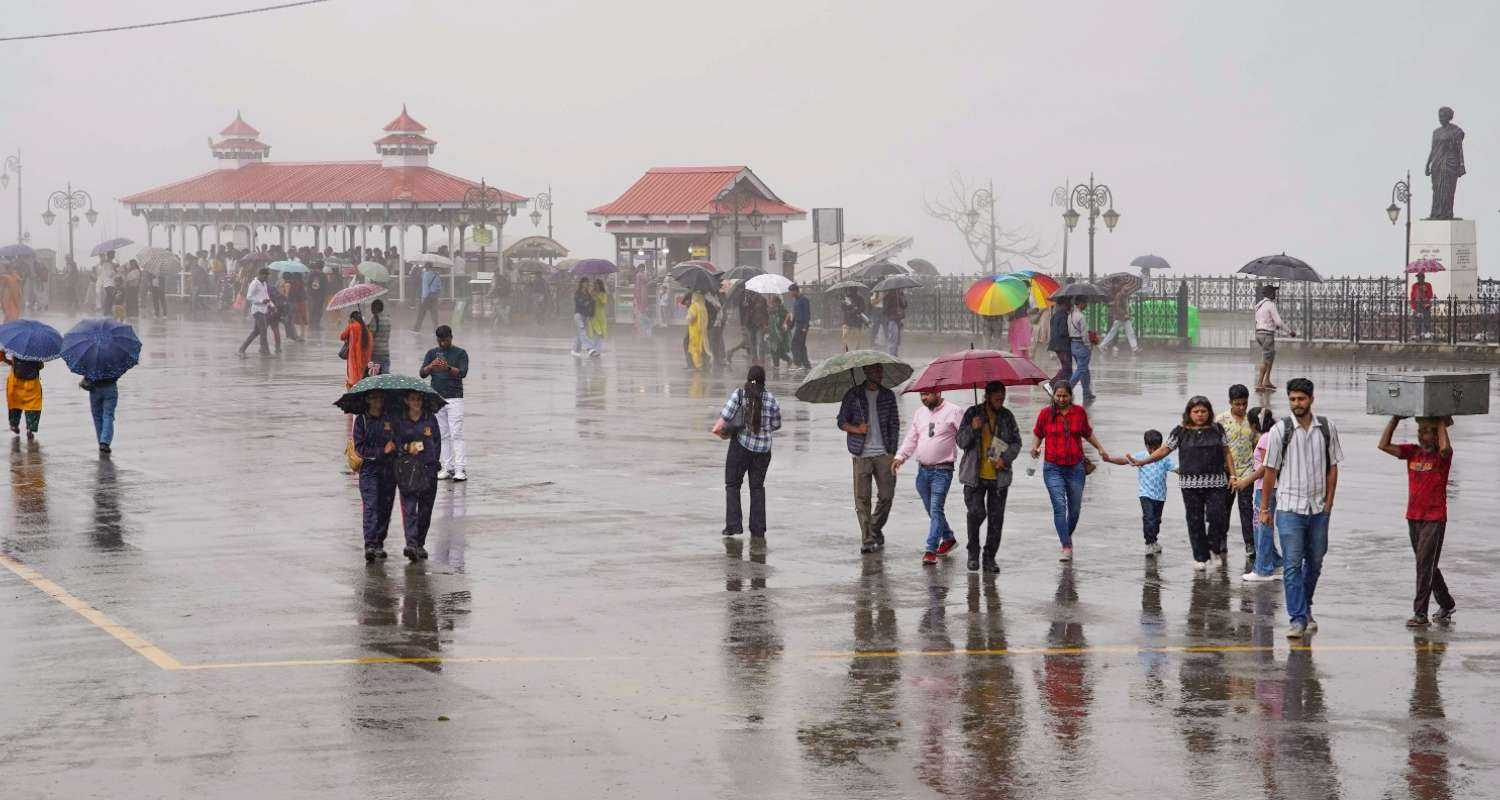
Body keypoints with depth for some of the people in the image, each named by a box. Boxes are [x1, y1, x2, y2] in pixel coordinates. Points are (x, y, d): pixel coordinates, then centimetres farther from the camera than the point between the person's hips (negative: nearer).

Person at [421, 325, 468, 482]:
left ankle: (461, 469, -13)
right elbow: (422, 373, 0)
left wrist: (448, 368, -31)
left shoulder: (460, 353, 2)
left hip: (454, 398, -4)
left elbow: (463, 373, -13)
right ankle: (448, 468, 6)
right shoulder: (432, 353, 11)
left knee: (456, 434, -10)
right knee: (444, 435, 4)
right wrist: (431, 366, -22)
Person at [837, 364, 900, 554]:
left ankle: (876, 530, 22)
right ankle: (867, 540, -3)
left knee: (886, 495, -1)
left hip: (883, 453, 2)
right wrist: (856, 429, -16)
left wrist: (893, 452, 3)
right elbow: (841, 422, 5)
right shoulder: (853, 394, 4)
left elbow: (894, 425, 12)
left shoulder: (888, 396, 11)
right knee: (862, 497, -5)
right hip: (861, 455, -2)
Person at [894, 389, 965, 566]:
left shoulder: (953, 412, -5)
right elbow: (911, 438, 15)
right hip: (923, 470, 7)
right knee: (931, 510, 15)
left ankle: (931, 550, -14)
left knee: (936, 509, -12)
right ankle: (948, 538, 34)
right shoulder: (920, 413, 13)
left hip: (942, 470, -7)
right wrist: (900, 456, 2)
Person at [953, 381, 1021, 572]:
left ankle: (989, 558, 12)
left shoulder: (1007, 416, 7)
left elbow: (1016, 442, 10)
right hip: (975, 476, -2)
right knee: (976, 512, -13)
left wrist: (1006, 458, -8)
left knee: (996, 518, 2)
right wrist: (973, 428, -20)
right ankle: (973, 552, 8)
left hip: (999, 476, 2)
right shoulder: (972, 413, 1)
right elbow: (961, 442, -1)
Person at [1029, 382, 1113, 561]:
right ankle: (1066, 548, -14)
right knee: (1059, 507, -13)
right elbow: (1037, 433, 12)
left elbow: (1087, 433, 20)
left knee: (1075, 508, 10)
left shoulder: (1079, 412, 4)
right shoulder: (1045, 413, -2)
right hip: (1053, 468, -2)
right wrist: (1035, 447, -6)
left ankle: (1068, 536, 37)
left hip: (1076, 467, 2)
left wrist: (1100, 448, 18)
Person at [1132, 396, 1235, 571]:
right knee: (1195, 521, 2)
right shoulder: (1181, 432, 3)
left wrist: (1232, 475, 5)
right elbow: (1163, 450, 3)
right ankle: (1200, 557, 12)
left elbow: (1227, 453, 12)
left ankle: (1214, 549, 16)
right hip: (1191, 483, 0)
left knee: (1217, 516, -9)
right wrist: (1142, 462, -7)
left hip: (1216, 482, 0)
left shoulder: (1217, 430, 8)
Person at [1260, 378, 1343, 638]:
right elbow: (1270, 471, 0)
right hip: (1289, 507, -3)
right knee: (1292, 565, -7)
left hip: (1319, 509, 3)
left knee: (1315, 562, 12)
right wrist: (1264, 508, 0)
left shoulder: (1327, 428, 3)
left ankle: (1305, 609, 31)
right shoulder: (1280, 430, -4)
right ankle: (1298, 619, -7)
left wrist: (1329, 501, 3)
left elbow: (1332, 467, 9)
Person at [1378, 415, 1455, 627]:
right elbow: (1384, 445, -1)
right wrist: (1395, 419, -3)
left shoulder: (1442, 456, -8)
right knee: (1426, 566, 15)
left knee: (1425, 565, -10)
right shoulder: (1412, 452, 6)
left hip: (1434, 519, -6)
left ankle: (1420, 614, -8)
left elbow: (1445, 448, -33)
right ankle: (1446, 605, 30)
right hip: (1413, 518, 6)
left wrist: (1441, 422, -19)